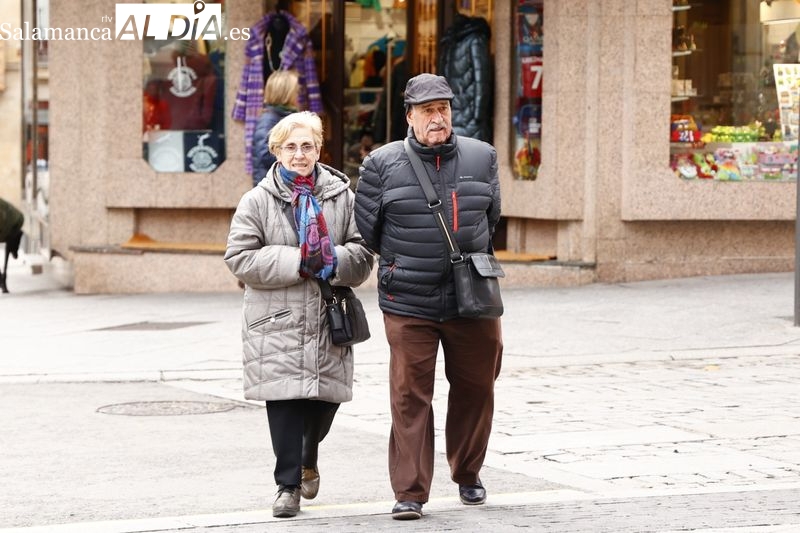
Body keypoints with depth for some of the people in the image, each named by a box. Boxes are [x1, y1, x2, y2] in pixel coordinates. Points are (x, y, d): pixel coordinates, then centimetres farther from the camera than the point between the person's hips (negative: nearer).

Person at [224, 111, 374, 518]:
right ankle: (288, 484, 5)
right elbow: (240, 258, -5)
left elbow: (362, 255, 6)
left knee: (324, 400, 7)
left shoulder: (341, 197, 7)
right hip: (277, 321, -2)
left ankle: (308, 458, 38)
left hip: (329, 319, 2)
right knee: (284, 400, -6)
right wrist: (298, 262, -14)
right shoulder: (257, 201, 2)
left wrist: (333, 261, -16)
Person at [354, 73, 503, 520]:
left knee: (475, 388, 13)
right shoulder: (382, 164, -2)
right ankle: (410, 493, 1)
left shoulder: (482, 158, 6)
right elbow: (365, 231, 6)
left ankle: (468, 474, 33)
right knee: (410, 397, -5)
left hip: (472, 301, 3)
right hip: (408, 305, -3)